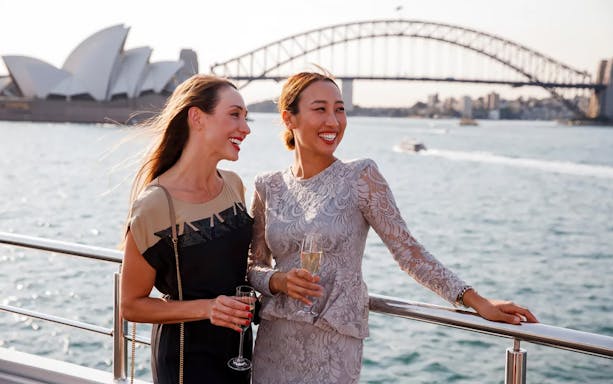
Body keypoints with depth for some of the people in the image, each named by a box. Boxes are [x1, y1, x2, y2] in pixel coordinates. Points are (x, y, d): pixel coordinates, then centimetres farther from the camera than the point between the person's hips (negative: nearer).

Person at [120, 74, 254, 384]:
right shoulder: (153, 207, -22)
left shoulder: (234, 186, -3)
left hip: (238, 344, 6)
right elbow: (131, 305, -13)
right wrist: (206, 308, -23)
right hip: (186, 357, -6)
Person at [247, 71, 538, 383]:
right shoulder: (268, 188, 3)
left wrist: (476, 301, -12)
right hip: (274, 344, 3)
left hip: (334, 348, -3)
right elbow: (254, 268, 8)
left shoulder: (360, 178, -6)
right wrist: (279, 281, -13)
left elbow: (408, 251, -7)